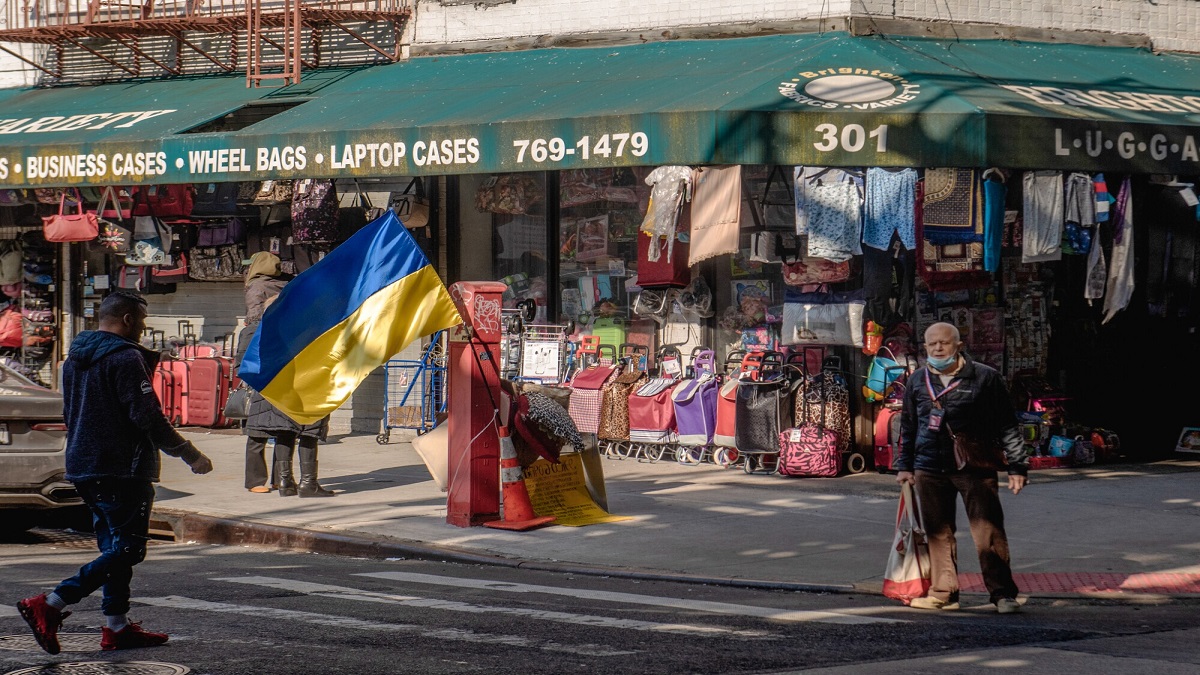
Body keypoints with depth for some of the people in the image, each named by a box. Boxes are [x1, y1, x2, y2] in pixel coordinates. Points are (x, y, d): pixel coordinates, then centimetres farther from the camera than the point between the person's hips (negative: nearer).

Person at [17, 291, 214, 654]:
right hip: (122, 470, -10)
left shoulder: (75, 357, 15)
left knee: (114, 546, 15)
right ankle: (49, 605, -17)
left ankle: (117, 626, 14)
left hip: (81, 467, 10)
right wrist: (191, 455, -12)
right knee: (127, 550, -7)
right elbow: (148, 417, -19)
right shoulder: (124, 358, -14)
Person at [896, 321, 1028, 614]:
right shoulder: (917, 381, 12)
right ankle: (943, 592, 16)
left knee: (988, 532, -8)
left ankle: (1002, 593, -2)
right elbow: (908, 426, 23)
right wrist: (905, 465, 20)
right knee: (938, 534, 7)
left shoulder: (985, 378, 0)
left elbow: (1008, 426, 2)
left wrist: (1016, 467, -2)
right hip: (930, 469, 4)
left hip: (976, 468, -4)